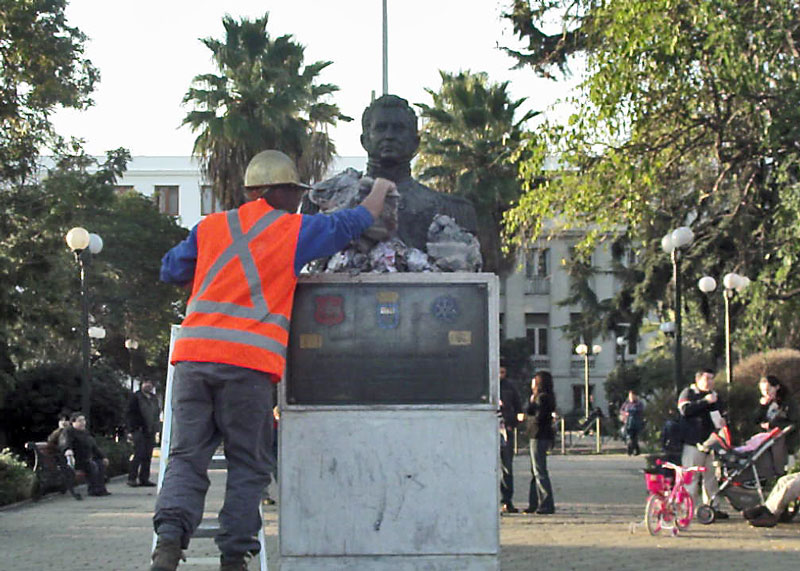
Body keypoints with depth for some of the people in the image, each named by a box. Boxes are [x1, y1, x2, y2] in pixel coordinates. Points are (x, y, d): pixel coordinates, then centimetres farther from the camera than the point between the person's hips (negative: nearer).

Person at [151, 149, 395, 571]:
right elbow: (350, 225, 19)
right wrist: (379, 192, 37)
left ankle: (170, 534, -14)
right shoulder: (294, 230, 7)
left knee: (187, 457, 5)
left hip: (193, 354, 3)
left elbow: (171, 271, 23)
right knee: (248, 465, 7)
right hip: (249, 362, -3)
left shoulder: (209, 228, 16)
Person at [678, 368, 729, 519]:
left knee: (711, 476, 7)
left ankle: (712, 507, 13)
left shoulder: (715, 395, 21)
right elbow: (686, 409, -16)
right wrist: (705, 401, -20)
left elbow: (723, 414, 30)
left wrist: (722, 420, 6)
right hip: (693, 442, -6)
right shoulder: (688, 393, 2)